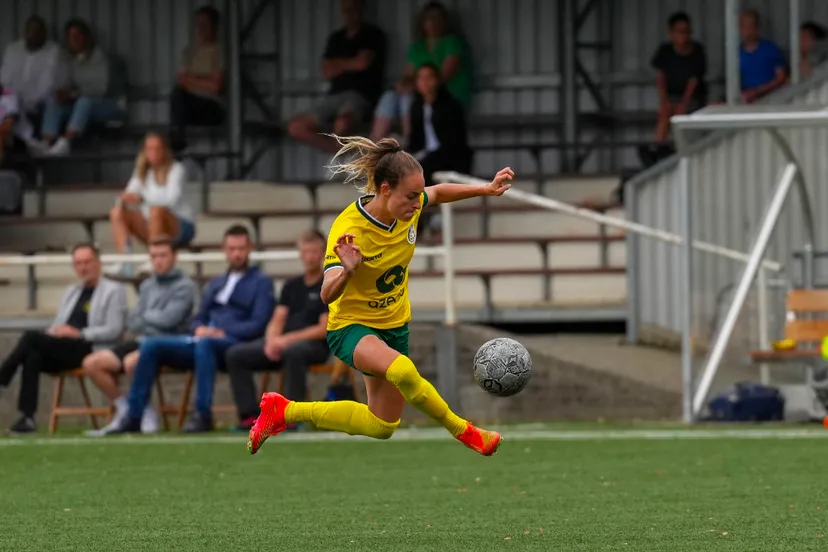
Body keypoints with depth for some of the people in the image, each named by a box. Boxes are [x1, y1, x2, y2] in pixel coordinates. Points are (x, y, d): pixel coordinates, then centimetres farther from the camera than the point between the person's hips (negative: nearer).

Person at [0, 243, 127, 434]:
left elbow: (114, 331, -5)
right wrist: (53, 332, -1)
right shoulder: (72, 291, 28)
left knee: (31, 337, -27)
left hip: (89, 350, -6)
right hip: (61, 350, 6)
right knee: (33, 357, -30)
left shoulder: (114, 291, 6)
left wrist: (79, 333, -15)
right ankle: (27, 417, -35)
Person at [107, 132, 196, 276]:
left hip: (180, 228, -6)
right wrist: (123, 201, -21)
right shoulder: (142, 172, 10)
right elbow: (130, 195, 4)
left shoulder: (176, 170, -8)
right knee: (116, 213, -16)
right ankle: (124, 262, -29)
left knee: (156, 210, -37)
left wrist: (142, 198, -33)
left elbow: (172, 200, -22)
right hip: (151, 227, 6)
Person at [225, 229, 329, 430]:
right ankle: (250, 415, -17)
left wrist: (288, 339, -16)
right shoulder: (292, 286, 20)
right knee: (235, 354, -12)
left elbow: (324, 329, -8)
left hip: (315, 345, -7)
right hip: (283, 343, 7)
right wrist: (271, 341, -10)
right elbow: (277, 321, 13)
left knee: (293, 351, -42)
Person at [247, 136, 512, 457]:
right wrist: (347, 271, -58)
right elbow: (328, 295, -38)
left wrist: (486, 189, 3)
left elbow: (438, 193, 12)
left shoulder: (408, 207, -13)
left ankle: (285, 411, 28)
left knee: (382, 427, 16)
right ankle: (463, 432, -19)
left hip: (393, 323, 7)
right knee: (402, 370, -40)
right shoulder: (349, 229, -30)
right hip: (352, 325, -7)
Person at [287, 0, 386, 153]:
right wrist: (349, 65, -3)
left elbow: (362, 63, -9)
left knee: (342, 124, -43)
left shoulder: (372, 34, 4)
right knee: (295, 127, -13)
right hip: (335, 95, 7)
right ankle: (336, 149, -14)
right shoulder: (336, 38, 20)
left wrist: (338, 63, 8)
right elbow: (327, 72, 11)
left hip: (360, 95, -7)